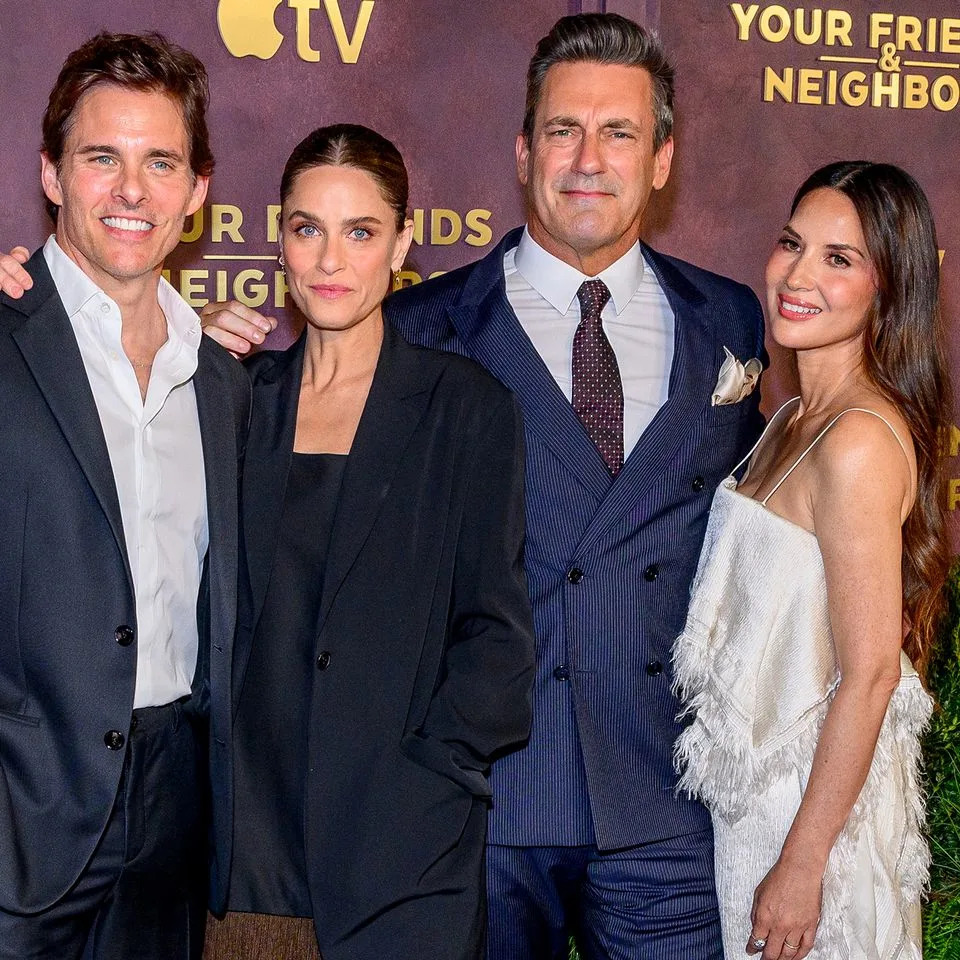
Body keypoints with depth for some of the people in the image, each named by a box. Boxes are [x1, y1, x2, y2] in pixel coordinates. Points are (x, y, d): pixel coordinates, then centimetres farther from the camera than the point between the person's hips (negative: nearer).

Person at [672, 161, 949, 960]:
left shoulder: (860, 442, -22)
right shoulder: (795, 420, 7)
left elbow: (870, 673, -22)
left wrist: (802, 863, -18)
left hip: (817, 800, -8)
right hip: (757, 784, 9)